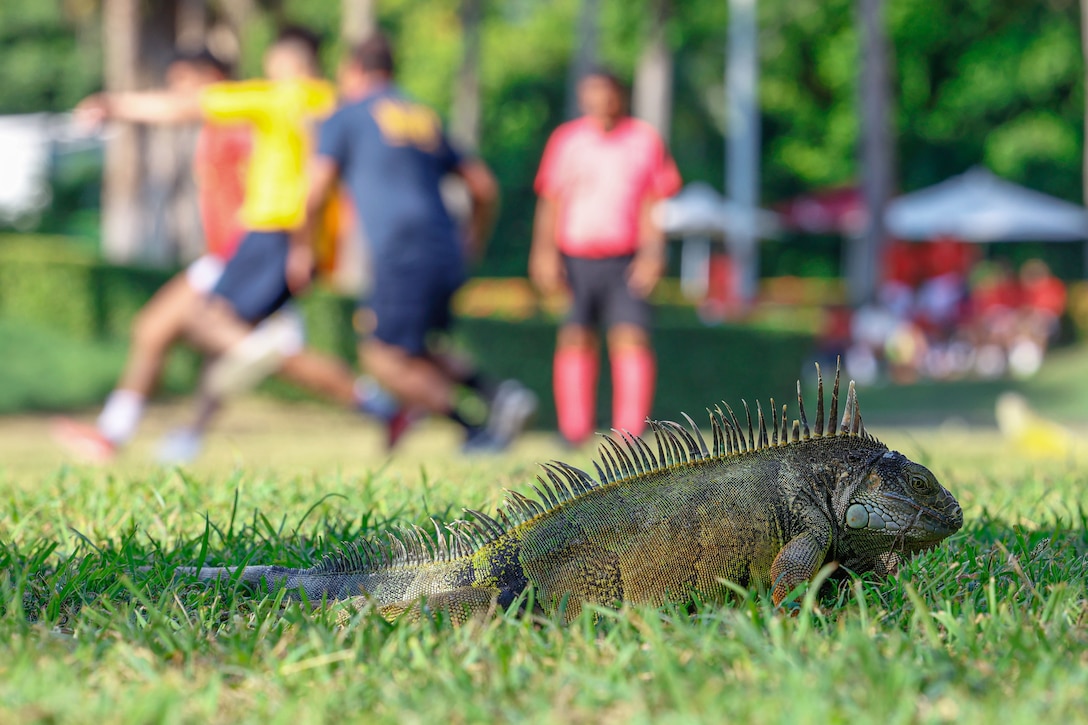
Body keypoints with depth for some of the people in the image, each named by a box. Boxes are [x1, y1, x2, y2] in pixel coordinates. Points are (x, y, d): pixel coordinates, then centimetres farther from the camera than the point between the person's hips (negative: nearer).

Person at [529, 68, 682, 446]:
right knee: (575, 338, -2)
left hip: (626, 260, -1)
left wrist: (653, 252, -6)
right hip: (575, 258, 1)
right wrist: (544, 252, -4)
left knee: (630, 336, -13)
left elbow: (653, 203, 5)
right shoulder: (566, 139, 7)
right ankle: (575, 435, 9)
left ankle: (629, 432, -11)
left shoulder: (645, 140, 5)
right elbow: (549, 202, 7)